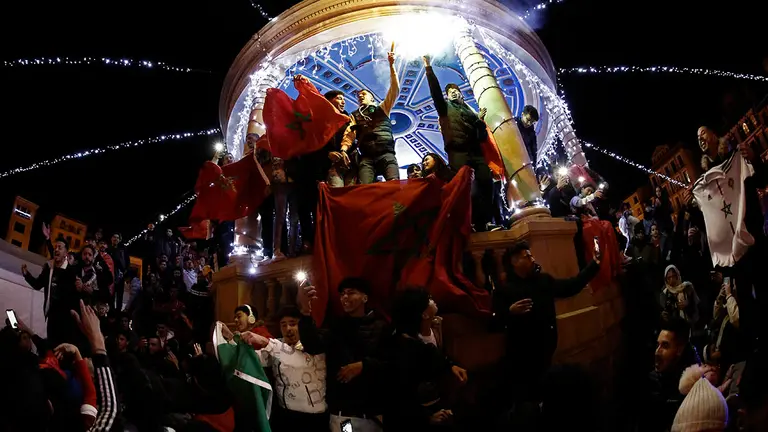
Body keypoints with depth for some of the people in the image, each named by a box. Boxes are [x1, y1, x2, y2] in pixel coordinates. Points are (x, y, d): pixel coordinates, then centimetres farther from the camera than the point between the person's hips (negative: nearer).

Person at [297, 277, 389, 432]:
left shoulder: (381, 327, 3)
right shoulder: (337, 327, 9)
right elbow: (313, 347, -10)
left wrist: (364, 365, -16)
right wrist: (305, 313, -26)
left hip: (374, 411, -2)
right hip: (341, 412, 2)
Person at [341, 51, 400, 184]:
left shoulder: (382, 109, 26)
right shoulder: (355, 116, 28)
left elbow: (395, 90, 16)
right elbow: (349, 135, 13)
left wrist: (391, 65, 10)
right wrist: (343, 150, -10)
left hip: (386, 154, -1)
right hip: (366, 157, 1)